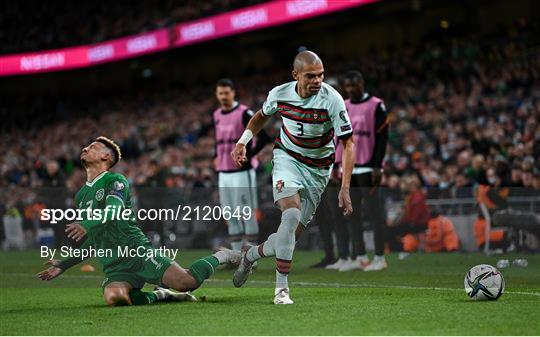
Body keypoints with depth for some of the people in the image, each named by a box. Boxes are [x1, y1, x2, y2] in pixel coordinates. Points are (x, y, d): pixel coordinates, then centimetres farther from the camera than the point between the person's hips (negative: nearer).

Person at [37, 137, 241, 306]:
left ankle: (220, 257, 11)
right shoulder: (81, 196, 22)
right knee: (113, 297, -30)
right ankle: (161, 295, -4)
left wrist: (86, 226, -41)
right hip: (115, 268, 5)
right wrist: (63, 265, 19)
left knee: (187, 282, -21)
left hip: (138, 252, -5)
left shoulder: (115, 181, 0)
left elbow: (114, 212, -22)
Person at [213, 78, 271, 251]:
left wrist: (248, 156, -14)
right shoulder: (216, 115, 13)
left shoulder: (244, 113, -8)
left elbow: (264, 137, -12)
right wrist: (217, 157, 15)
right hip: (223, 173, 7)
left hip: (242, 171, -7)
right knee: (231, 217, 8)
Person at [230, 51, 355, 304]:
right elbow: (262, 115, 13)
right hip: (287, 157, 0)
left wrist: (344, 189, -23)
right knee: (291, 214, -26)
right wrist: (242, 142, 2)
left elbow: (348, 144, -18)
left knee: (293, 233, 0)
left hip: (318, 169, 0)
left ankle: (251, 254, 30)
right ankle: (282, 287, -19)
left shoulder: (332, 100, -22)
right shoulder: (280, 94, -13)